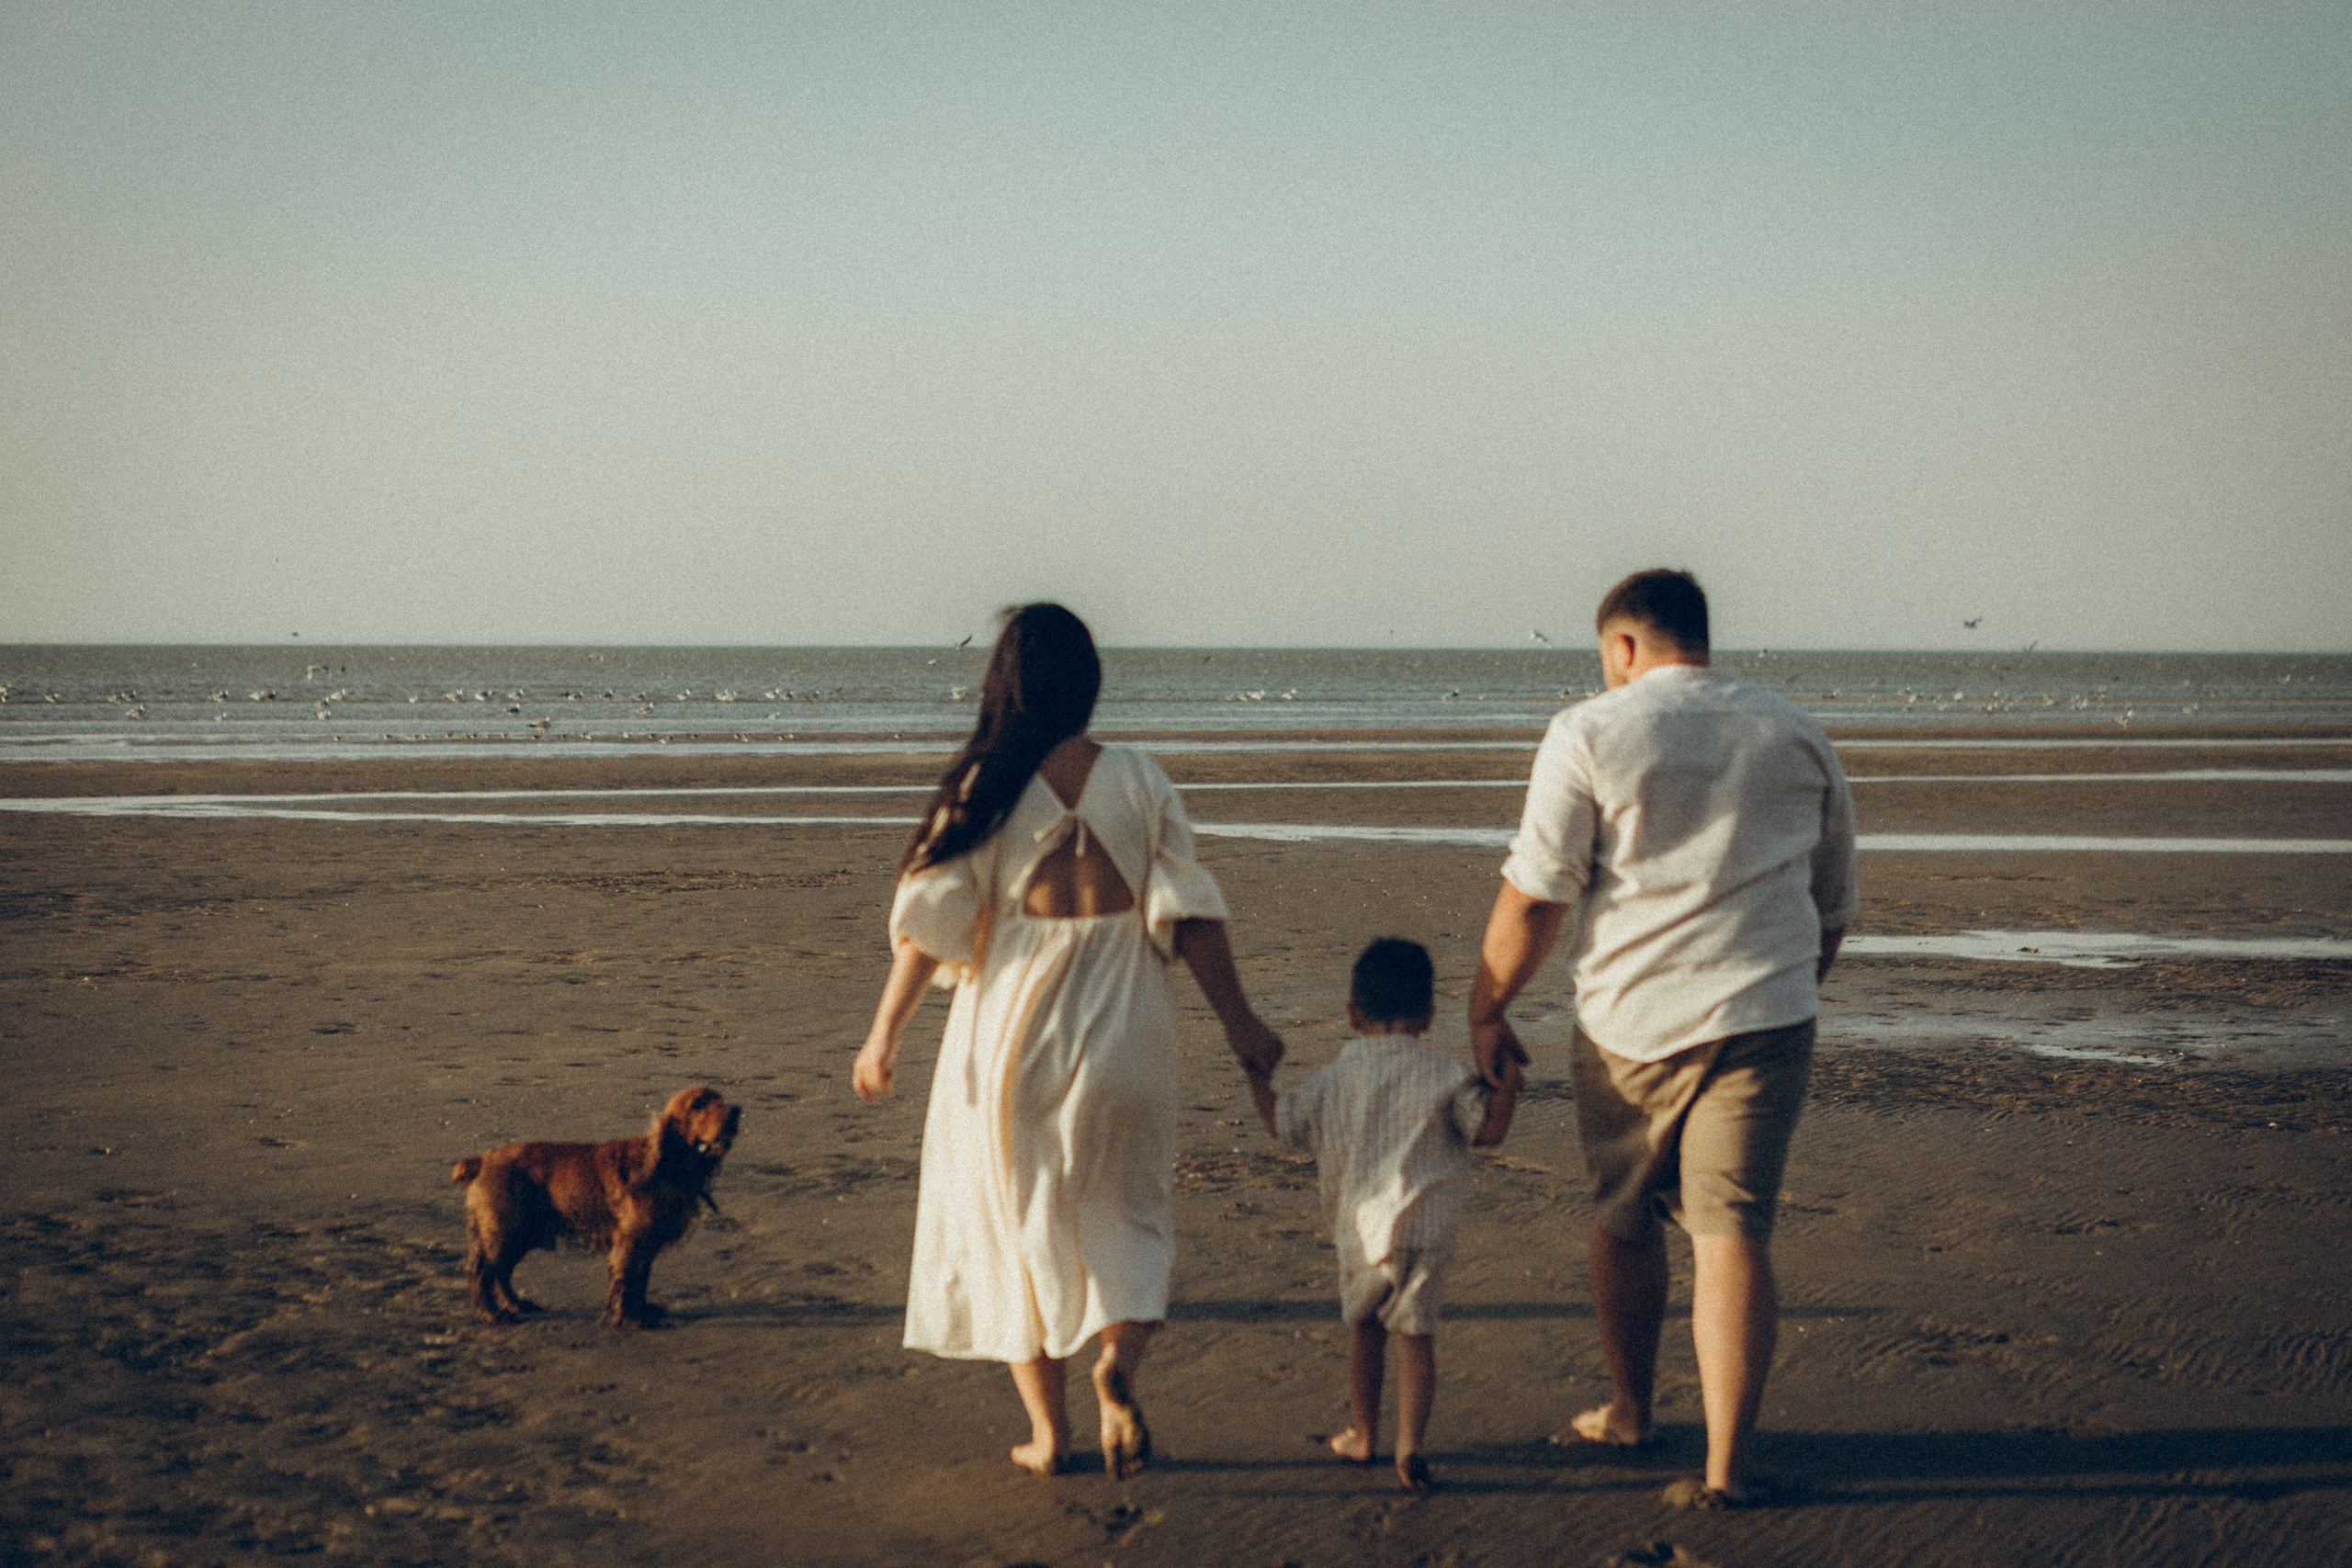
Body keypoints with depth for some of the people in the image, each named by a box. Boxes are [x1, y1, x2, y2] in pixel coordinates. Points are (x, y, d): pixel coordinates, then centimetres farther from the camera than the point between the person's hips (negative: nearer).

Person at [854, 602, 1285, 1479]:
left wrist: (885, 1032, 3)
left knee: (1016, 1224, 13)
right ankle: (1118, 1359, -11)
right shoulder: (1138, 782, -3)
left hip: (1010, 1028, -1)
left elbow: (931, 921, -6)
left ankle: (1048, 1431, 15)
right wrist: (1236, 1020, 4)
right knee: (1127, 1217, 16)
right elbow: (1188, 914, -4)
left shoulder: (981, 790, -6)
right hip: (1121, 1034, 1)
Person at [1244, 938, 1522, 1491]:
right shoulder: (1443, 1075, -4)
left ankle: (1364, 1434, 30)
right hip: (1423, 1229, -2)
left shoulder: (1334, 1079, 3)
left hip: (1359, 1227, 2)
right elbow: (1489, 1129, -6)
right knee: (1415, 1335, 1)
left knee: (1365, 1328, 19)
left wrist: (1259, 1081, 23)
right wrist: (1510, 1079, 3)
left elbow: (1283, 1124, 9)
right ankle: (1409, 1443, -10)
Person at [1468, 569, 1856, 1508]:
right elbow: (1833, 904, 19)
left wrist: (1486, 1009, 4)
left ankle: (1628, 1410, 33)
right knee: (1731, 1231, -1)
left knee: (1623, 1218, 17)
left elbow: (1534, 896, -7)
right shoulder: (1797, 737, 11)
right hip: (1764, 1016, 2)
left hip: (1632, 1017, -2)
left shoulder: (1590, 734, -3)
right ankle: (1726, 1463, -6)